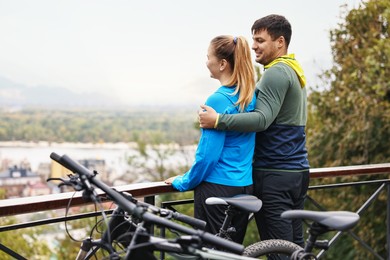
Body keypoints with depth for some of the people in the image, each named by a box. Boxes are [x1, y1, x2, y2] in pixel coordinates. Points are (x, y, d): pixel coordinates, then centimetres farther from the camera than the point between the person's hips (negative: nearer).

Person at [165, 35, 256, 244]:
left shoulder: (218, 100, -17)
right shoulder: (252, 96, 6)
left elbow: (208, 153, -17)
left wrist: (184, 182, -4)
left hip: (218, 187, -7)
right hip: (245, 187, 7)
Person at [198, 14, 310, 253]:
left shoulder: (276, 73, -14)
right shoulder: (295, 70, 17)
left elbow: (262, 119, -26)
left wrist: (218, 120, -29)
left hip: (275, 176, -10)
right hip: (297, 171, 10)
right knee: (295, 245, 13)